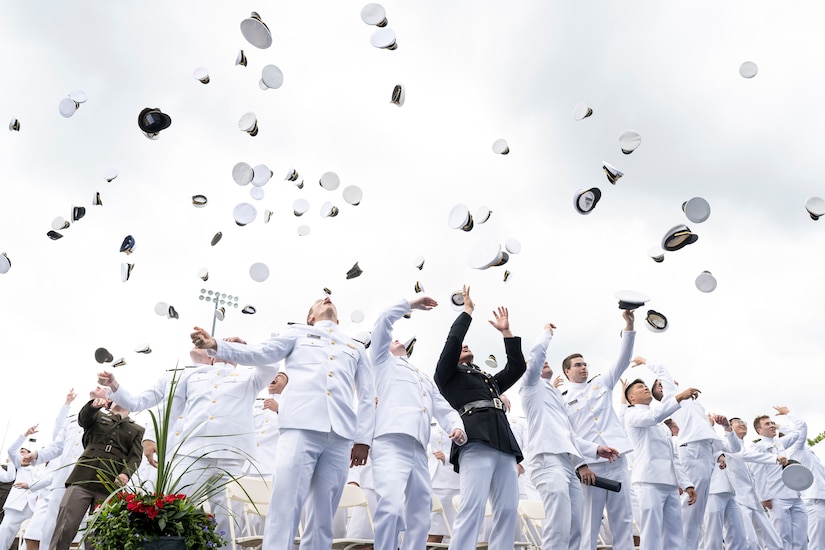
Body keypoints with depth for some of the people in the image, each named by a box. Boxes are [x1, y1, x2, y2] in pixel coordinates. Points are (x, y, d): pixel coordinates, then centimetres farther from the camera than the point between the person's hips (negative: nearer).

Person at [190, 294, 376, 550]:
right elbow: (259, 353, 12)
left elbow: (368, 396, 19)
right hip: (301, 428, -2)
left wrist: (363, 439, 7)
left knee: (323, 516, 1)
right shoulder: (298, 333, 23)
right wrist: (216, 346, -3)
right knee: (284, 509, -11)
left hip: (340, 436, 2)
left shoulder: (357, 348, 27)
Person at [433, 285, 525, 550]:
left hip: (505, 444, 7)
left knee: (508, 511, -5)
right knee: (473, 507, -21)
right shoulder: (447, 374, 17)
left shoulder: (489, 380, 36)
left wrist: (506, 332, 30)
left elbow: (517, 366, 30)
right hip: (476, 440, -6)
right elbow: (452, 340, 3)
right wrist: (468, 311, 15)